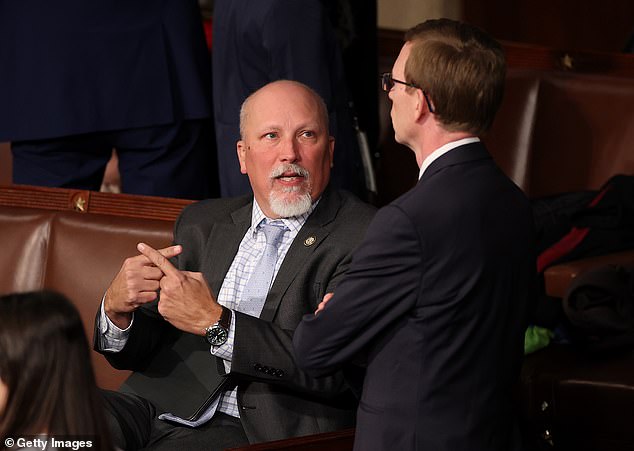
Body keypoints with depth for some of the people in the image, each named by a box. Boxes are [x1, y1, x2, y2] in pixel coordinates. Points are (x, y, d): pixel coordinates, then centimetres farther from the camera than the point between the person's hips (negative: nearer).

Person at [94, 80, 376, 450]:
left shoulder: (366, 236, -2)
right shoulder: (204, 223, 18)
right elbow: (134, 353, 16)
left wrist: (215, 322, -18)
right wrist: (117, 309, -8)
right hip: (160, 407, 5)